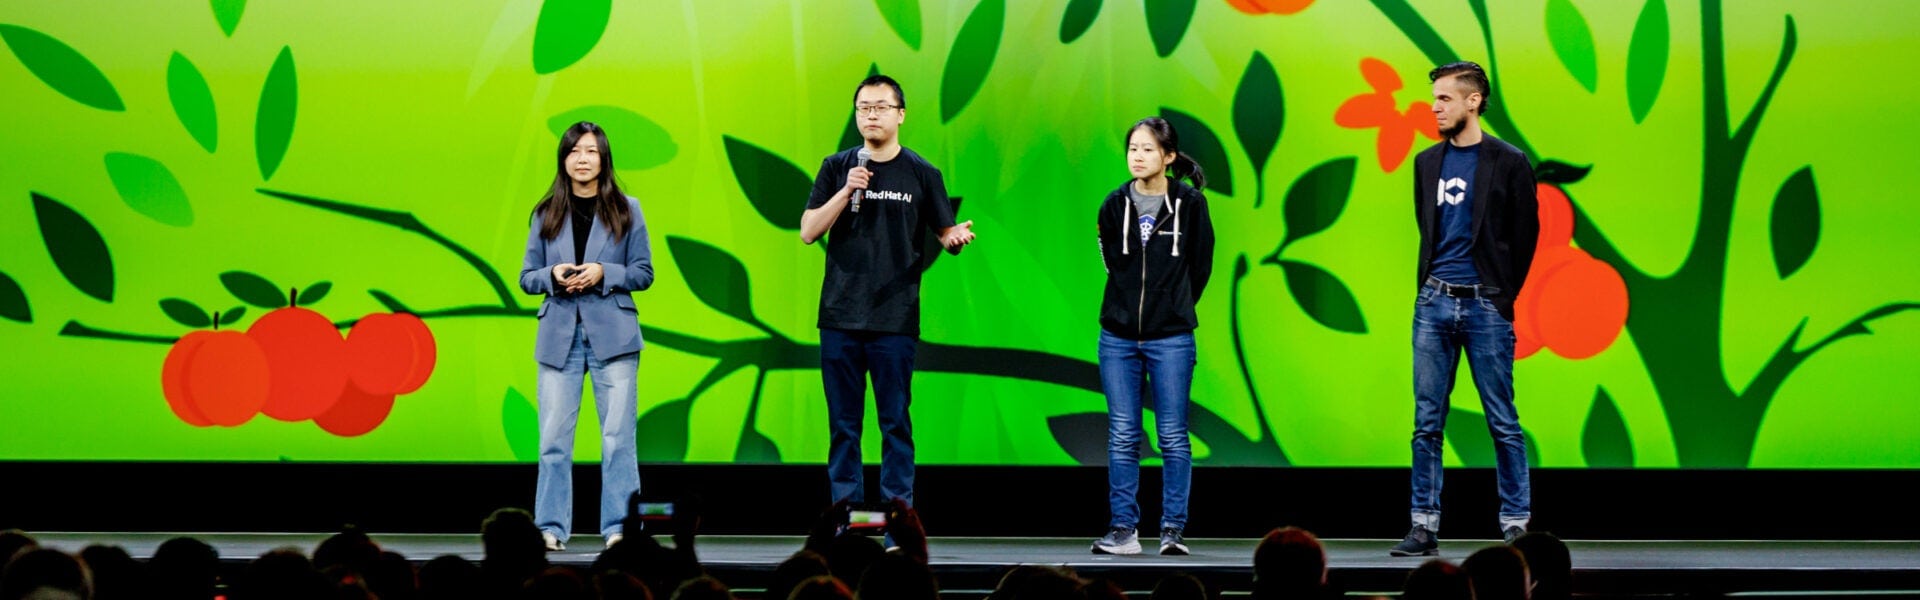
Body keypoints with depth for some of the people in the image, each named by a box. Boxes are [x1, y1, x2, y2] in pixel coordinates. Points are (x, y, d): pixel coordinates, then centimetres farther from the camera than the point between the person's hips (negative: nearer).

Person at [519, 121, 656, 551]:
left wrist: (604, 274, -12)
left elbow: (644, 273, 5)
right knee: (554, 438, -1)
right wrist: (553, 276, -10)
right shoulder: (545, 215, 10)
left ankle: (620, 528, 0)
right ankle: (551, 528, 4)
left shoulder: (625, 211, 6)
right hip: (559, 335, 2)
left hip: (611, 334, -1)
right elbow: (527, 277, 11)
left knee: (617, 436, -4)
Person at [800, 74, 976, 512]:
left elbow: (945, 232, 8)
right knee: (844, 425, 5)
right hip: (840, 316, 2)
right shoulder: (837, 168, 8)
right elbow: (808, 232, 2)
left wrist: (956, 238, -16)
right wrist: (847, 191, -11)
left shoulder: (921, 174, 5)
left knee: (895, 424, -2)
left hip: (894, 320, -2)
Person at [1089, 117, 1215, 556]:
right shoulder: (1115, 204, 3)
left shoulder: (1190, 203, -3)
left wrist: (1175, 308, 10)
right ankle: (1123, 529, 6)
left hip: (1171, 338, -2)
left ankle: (1173, 528, 6)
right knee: (1121, 436, 3)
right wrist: (1131, 306, 11)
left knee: (1173, 437, 0)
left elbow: (1200, 266, 6)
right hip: (1118, 337, 2)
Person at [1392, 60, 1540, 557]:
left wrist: (1502, 296, 2)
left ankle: (1516, 526, 4)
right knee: (1427, 423, 2)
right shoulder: (1427, 162, 11)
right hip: (1434, 304, 4)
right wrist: (1429, 283, 12)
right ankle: (1424, 527, 6)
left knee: (1503, 424, 0)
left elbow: (1525, 236, 1)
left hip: (1486, 306, -4)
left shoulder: (1509, 163, -2)